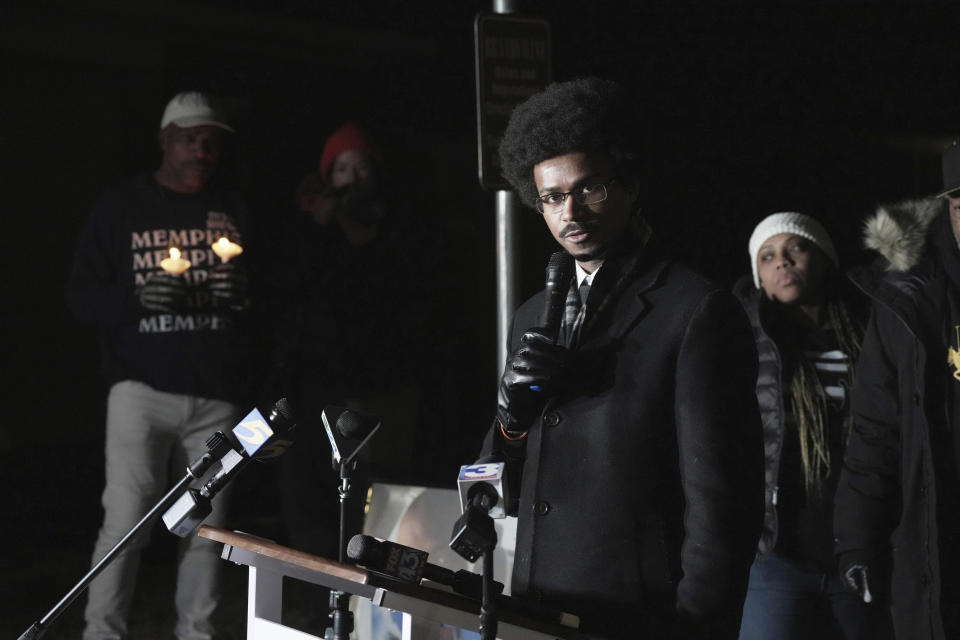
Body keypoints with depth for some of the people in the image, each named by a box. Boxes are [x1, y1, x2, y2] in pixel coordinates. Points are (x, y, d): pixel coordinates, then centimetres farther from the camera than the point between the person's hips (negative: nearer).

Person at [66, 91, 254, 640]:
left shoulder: (235, 211, 13)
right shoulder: (122, 208, 7)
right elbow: (82, 295, 4)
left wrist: (242, 296, -10)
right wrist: (138, 299, -15)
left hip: (218, 396, 2)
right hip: (143, 388, -2)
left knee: (208, 527, 5)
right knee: (126, 520, -9)